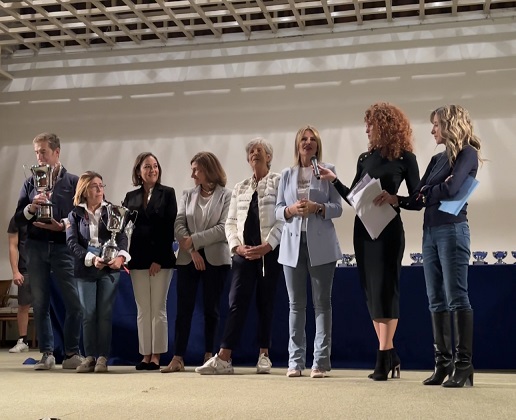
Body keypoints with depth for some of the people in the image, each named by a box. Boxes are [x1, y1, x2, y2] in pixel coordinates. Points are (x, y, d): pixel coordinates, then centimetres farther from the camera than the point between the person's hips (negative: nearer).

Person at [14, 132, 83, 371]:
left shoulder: (73, 182, 6)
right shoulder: (30, 183, 13)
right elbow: (18, 219, 9)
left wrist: (62, 225, -16)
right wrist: (31, 208, -10)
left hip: (63, 247, -2)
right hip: (36, 248, 3)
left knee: (75, 303, -6)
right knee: (40, 303, 4)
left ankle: (71, 353, 5)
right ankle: (47, 354, 11)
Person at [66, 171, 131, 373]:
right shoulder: (75, 214, 7)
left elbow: (122, 237, -3)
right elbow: (72, 242, -3)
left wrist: (121, 256, -23)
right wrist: (91, 259, -18)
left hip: (109, 268, 0)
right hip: (85, 268, 1)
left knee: (105, 313, -2)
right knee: (88, 313, 1)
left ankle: (102, 357, 3)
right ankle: (89, 357, 7)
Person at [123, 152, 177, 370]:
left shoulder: (167, 193, 3)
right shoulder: (131, 196, 12)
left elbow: (170, 227, -4)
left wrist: (159, 258, -11)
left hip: (160, 258, -3)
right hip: (138, 258, 3)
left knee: (158, 309, 0)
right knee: (142, 310, 5)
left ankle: (156, 356, 4)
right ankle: (145, 355, 10)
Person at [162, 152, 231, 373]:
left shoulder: (226, 196, 0)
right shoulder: (188, 195, 11)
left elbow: (224, 229, -10)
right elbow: (179, 225, 2)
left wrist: (195, 240, -11)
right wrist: (192, 251, -11)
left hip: (215, 259, -3)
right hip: (187, 259, 3)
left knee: (211, 308, 5)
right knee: (184, 308, 0)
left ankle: (209, 355, 13)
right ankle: (178, 358, 1)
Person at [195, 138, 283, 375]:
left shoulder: (279, 182, 3)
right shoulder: (239, 188, 18)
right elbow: (231, 221, 13)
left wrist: (267, 245, -15)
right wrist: (237, 246, -3)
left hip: (269, 251, -3)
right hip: (243, 252, 3)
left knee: (266, 303, 3)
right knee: (236, 302, -3)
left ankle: (264, 355, 12)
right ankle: (223, 358, -7)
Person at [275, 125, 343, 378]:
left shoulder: (328, 171, 5)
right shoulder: (287, 175, 13)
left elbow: (338, 208, 1)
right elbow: (278, 209, 10)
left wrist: (318, 208, -17)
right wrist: (290, 210, -11)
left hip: (321, 244, -2)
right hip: (293, 243, 3)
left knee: (322, 302, 0)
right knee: (296, 303, 5)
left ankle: (321, 361, 4)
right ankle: (295, 360, 11)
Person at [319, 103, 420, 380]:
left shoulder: (405, 158, -2)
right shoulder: (365, 158, 13)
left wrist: (394, 199, -20)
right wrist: (333, 180, 5)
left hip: (389, 230, -6)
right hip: (363, 229, 6)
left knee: (385, 290, -7)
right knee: (371, 292, 6)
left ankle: (383, 359, -3)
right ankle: (390, 355, 14)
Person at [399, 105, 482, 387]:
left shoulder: (467, 153, -2)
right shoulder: (437, 159, 19)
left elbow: (450, 189, -17)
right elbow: (418, 200, 14)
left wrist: (427, 194, 0)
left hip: (452, 230, -8)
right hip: (430, 231, 8)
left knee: (456, 298, -8)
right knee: (436, 301, 6)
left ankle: (464, 365, -4)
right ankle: (443, 363, 10)